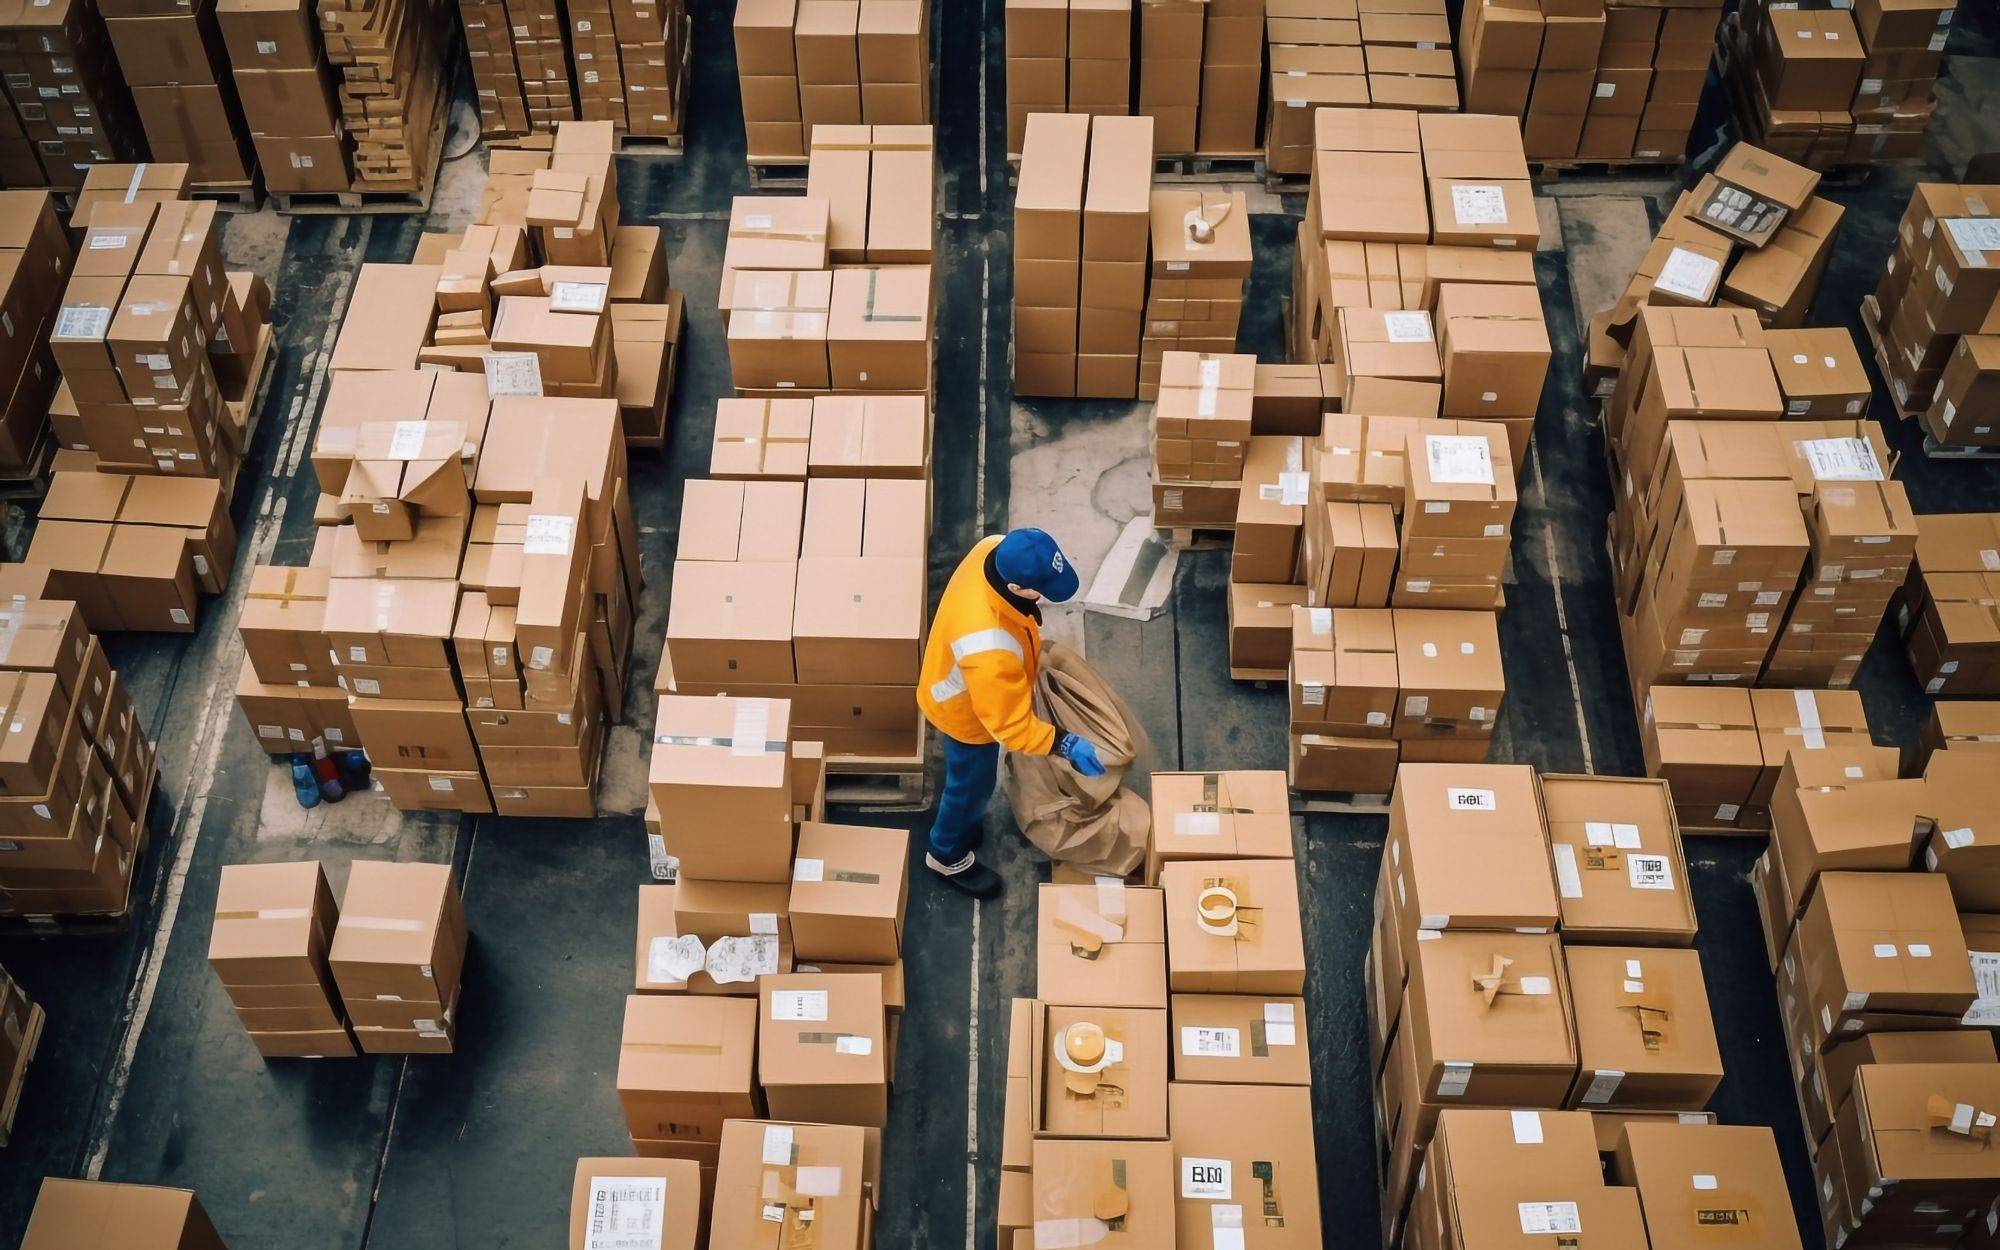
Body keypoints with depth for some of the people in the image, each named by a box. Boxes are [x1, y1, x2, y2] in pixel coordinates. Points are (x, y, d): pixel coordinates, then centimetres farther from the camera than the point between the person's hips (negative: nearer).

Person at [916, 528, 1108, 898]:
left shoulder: (996, 549, -27)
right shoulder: (989, 650, -50)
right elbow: (1010, 723, -36)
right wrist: (1065, 744, -36)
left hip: (974, 687, 7)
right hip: (966, 711, -7)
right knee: (973, 785, 23)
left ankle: (962, 821, 63)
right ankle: (948, 854, 51)